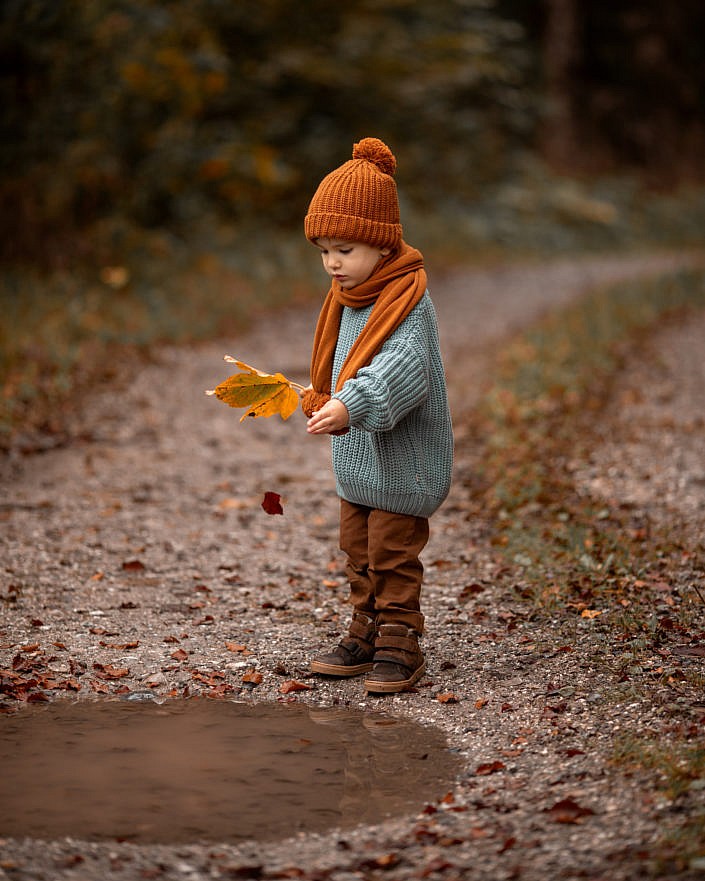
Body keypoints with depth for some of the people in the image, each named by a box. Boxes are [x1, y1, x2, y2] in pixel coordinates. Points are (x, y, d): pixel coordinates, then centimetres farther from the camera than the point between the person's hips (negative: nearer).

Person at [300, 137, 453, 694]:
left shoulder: (407, 300, -22)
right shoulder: (351, 297, 7)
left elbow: (403, 368, -36)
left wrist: (351, 405, -46)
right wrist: (325, 402, 23)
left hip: (401, 462, -9)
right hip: (356, 459, 9)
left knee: (393, 557, 0)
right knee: (359, 554, 17)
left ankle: (399, 645, 11)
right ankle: (366, 637, 28)